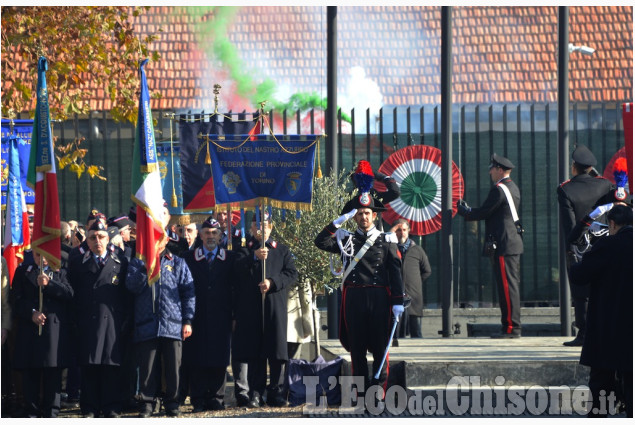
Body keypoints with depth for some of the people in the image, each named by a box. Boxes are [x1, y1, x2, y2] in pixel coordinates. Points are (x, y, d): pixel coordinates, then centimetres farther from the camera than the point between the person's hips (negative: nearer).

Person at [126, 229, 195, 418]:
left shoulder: (178, 263, 12)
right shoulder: (138, 263, 13)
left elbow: (188, 293, 9)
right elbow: (132, 287, -3)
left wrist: (187, 321, 1)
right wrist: (145, 267, -17)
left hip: (172, 324, 0)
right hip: (147, 323, 0)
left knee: (172, 366, 1)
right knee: (147, 366, -1)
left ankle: (171, 402, 11)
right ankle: (147, 402, 6)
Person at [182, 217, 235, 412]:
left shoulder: (229, 258, 9)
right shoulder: (188, 258, 8)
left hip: (221, 319, 0)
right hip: (197, 318, 0)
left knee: (219, 360, 1)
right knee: (197, 361, -2)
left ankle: (216, 399, 8)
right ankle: (198, 401, 1)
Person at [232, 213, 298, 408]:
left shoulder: (282, 250, 17)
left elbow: (292, 273, 6)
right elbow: (236, 270, -3)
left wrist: (272, 282, -10)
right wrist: (254, 257, -16)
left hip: (275, 306, 1)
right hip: (250, 308, -1)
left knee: (277, 351, -2)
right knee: (253, 351, -4)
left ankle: (276, 392, 3)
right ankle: (255, 393, -1)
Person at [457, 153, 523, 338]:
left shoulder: (499, 189, -14)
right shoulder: (513, 188, 17)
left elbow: (483, 212, -14)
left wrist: (463, 211, 4)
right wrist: (468, 210, 19)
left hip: (502, 245, -10)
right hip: (514, 242, 10)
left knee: (507, 286, -9)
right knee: (511, 285, 11)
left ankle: (511, 327, -9)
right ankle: (512, 327, 13)